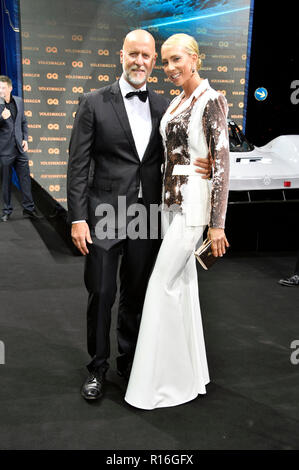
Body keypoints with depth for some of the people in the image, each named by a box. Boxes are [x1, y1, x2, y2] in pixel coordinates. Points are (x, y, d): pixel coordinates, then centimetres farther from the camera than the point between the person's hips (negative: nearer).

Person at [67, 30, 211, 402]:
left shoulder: (163, 106, 8)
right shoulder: (94, 103, -2)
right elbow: (78, 165, -4)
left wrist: (199, 168, -9)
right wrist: (77, 218, -11)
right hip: (105, 214, -3)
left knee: (136, 294, 14)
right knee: (101, 293, 4)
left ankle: (129, 360, 33)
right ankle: (98, 367, 24)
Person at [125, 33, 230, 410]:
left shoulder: (211, 100, -10)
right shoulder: (176, 102, 15)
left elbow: (222, 162, -15)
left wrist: (217, 222, -18)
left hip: (194, 202, -9)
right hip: (171, 200, 9)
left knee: (163, 285, -8)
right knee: (183, 281, 11)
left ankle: (162, 381, 6)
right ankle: (191, 372, 24)